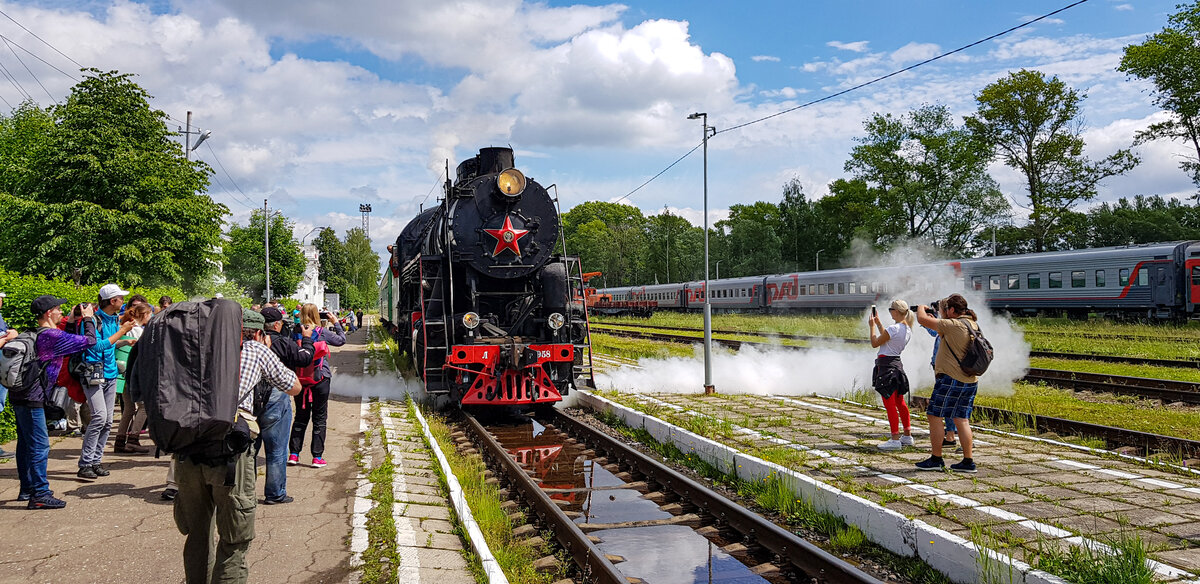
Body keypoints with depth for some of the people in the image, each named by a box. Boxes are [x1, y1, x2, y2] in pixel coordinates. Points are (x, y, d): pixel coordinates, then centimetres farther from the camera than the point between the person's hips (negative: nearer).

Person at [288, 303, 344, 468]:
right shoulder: (322, 332, -8)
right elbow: (342, 340, 5)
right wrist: (335, 323, 15)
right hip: (320, 378, -3)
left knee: (300, 417, 15)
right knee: (319, 418, 5)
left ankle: (293, 454, 15)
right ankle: (317, 457, 6)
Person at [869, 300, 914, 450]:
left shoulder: (894, 329, -19)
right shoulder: (908, 330, 9)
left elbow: (875, 343, -10)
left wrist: (872, 326, 3)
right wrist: (878, 323, 27)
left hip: (886, 364, -9)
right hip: (897, 364, 9)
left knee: (889, 404, -5)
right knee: (899, 402, 17)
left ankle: (895, 439, -3)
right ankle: (907, 436, 25)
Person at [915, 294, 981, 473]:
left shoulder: (954, 325, -18)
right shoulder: (973, 325, 11)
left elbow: (922, 319, -18)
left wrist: (921, 308, 3)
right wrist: (936, 319, 22)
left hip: (951, 379, -9)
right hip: (970, 382, 9)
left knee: (934, 416, 1)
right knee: (962, 420, 12)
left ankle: (936, 459, 6)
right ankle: (968, 462, 12)